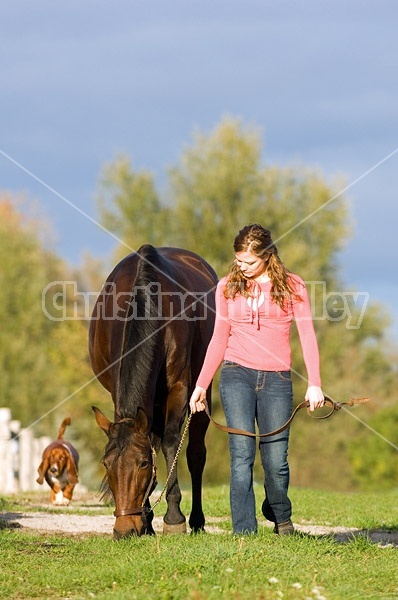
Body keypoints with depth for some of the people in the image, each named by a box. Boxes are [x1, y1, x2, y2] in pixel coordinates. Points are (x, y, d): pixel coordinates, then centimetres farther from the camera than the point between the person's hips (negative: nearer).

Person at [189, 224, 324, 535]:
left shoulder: (291, 286, 3)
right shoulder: (228, 287, 8)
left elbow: (307, 336, -1)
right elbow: (219, 339, 13)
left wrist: (314, 384, -11)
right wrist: (201, 385, 10)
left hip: (276, 379, -1)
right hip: (237, 374, 1)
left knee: (276, 460, -1)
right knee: (242, 454, -11)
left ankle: (281, 517, 28)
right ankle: (244, 531, -11)